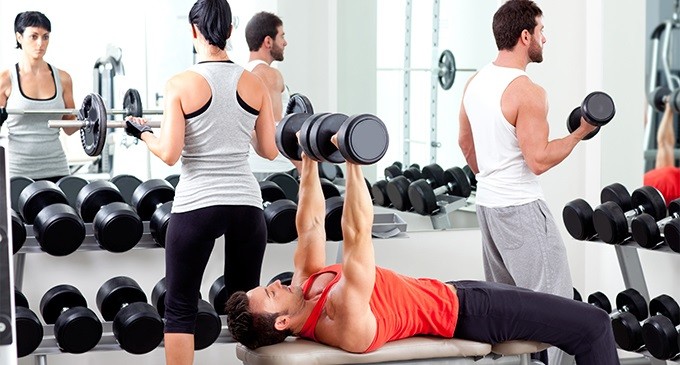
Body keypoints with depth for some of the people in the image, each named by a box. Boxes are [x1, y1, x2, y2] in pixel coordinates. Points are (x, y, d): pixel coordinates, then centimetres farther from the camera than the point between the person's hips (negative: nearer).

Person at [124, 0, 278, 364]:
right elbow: (270, 150, 6)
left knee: (180, 307, 7)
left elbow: (169, 153, -12)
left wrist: (142, 132, 7)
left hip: (196, 205, -3)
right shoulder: (255, 84, 2)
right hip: (246, 203, 3)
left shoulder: (181, 84, -8)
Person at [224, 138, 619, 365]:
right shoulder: (345, 324, -34)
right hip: (466, 312, -9)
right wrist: (352, 163, -45)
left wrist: (309, 161, -3)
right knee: (594, 325, -5)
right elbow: (357, 238, -43)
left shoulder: (306, 285, -9)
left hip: (451, 294, 9)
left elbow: (311, 226, 1)